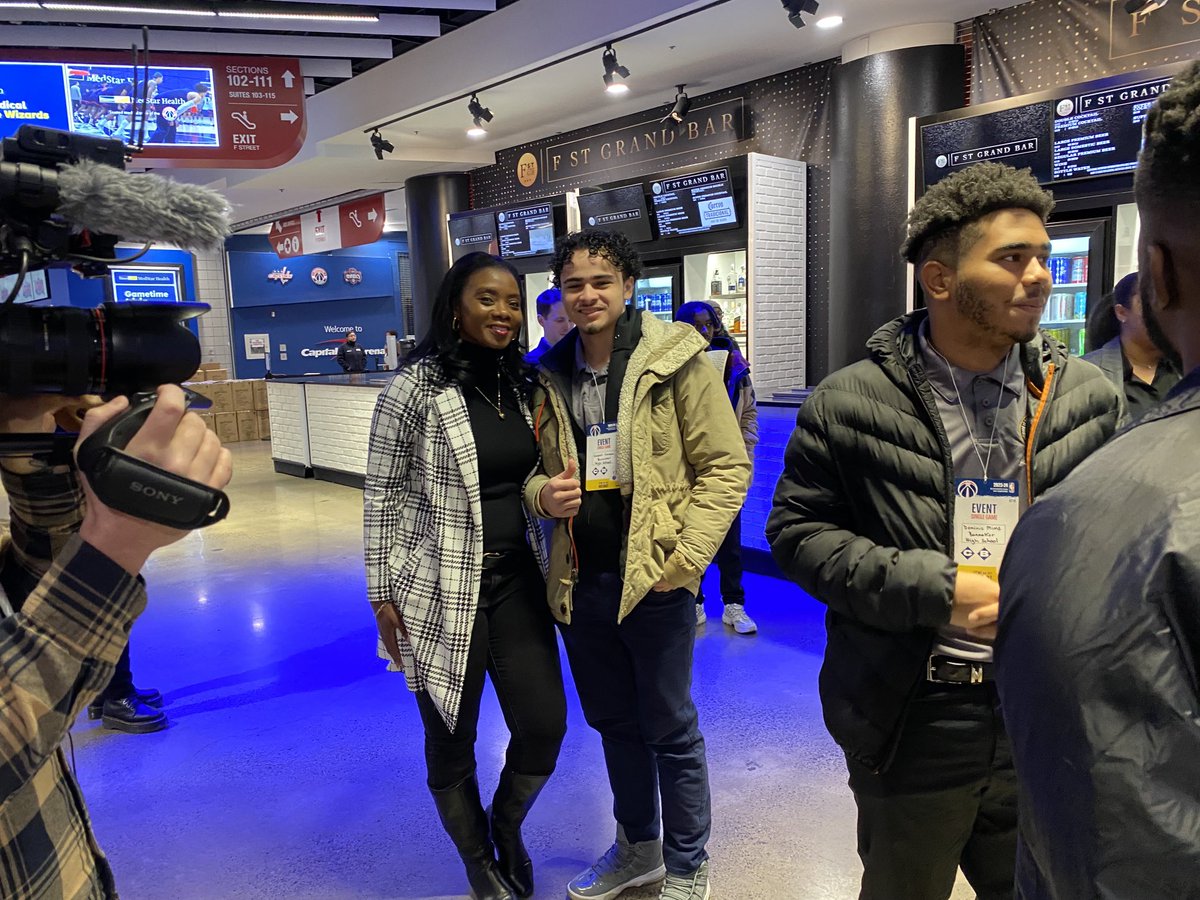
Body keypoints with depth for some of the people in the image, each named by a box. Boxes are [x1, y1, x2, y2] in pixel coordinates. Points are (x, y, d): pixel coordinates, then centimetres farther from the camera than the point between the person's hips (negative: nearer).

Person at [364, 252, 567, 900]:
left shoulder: (520, 385, 6)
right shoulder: (415, 388, -11)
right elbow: (382, 496, -7)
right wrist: (383, 594, -7)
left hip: (516, 580, 5)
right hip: (440, 591, -5)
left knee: (545, 725, 6)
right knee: (451, 738, 10)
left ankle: (507, 826, 38)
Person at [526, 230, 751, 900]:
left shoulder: (677, 360, -9)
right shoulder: (549, 375, 6)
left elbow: (727, 466, -9)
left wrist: (684, 555, -15)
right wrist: (543, 494, -7)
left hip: (654, 581, -5)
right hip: (580, 582, 5)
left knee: (671, 730, 11)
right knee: (612, 722, 21)